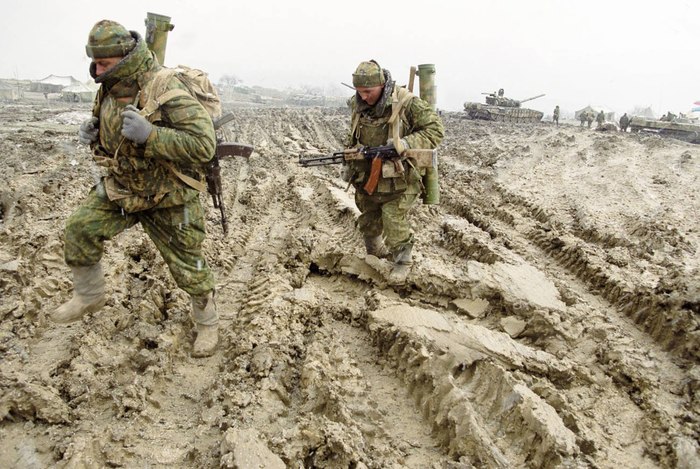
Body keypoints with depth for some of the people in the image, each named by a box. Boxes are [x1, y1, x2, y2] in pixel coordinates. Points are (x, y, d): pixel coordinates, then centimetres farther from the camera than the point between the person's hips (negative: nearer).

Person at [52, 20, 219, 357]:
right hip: (121, 187, 7)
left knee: (187, 267, 3)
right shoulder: (111, 88, 0)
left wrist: (149, 134, -39)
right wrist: (92, 132, -4)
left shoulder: (166, 90, -25)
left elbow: (204, 145, -32)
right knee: (81, 229, -1)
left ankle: (207, 323, 28)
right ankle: (88, 297, 24)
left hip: (167, 197, -6)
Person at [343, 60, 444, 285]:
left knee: (395, 225, -5)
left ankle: (402, 263, 19)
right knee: (368, 220, 19)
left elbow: (436, 129, -16)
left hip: (398, 179, -5)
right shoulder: (358, 105, 0)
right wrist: (348, 163, 8)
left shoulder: (407, 103, -18)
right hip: (367, 177, 6)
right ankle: (375, 250, 48)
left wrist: (405, 144, -27)